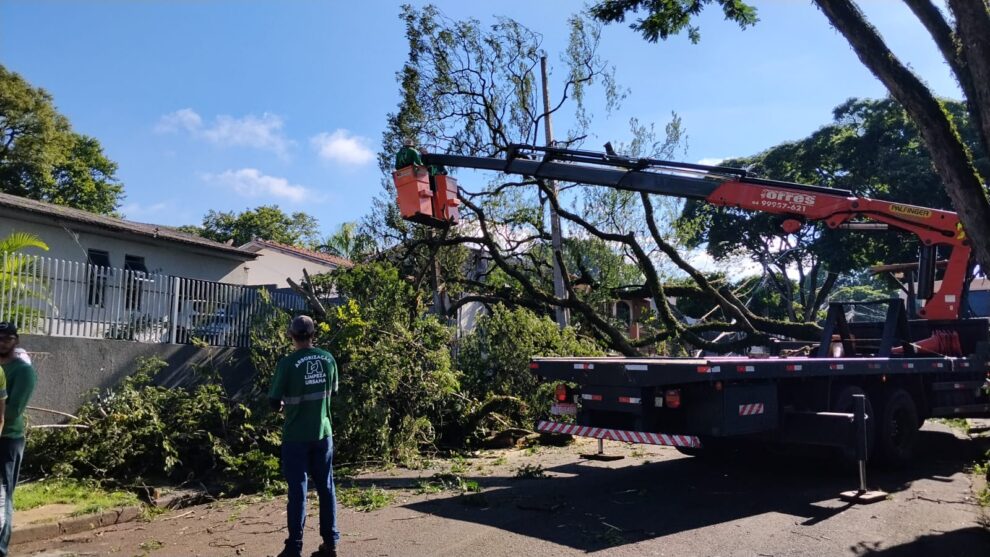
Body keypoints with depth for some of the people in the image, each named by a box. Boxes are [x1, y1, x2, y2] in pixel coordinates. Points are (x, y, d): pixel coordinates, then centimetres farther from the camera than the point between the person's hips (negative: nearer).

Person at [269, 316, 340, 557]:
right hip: (322, 433, 4)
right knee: (326, 487, 12)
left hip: (296, 436, -3)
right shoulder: (328, 359, -2)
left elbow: (274, 402, -10)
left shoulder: (288, 363, -15)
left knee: (297, 490, 5)